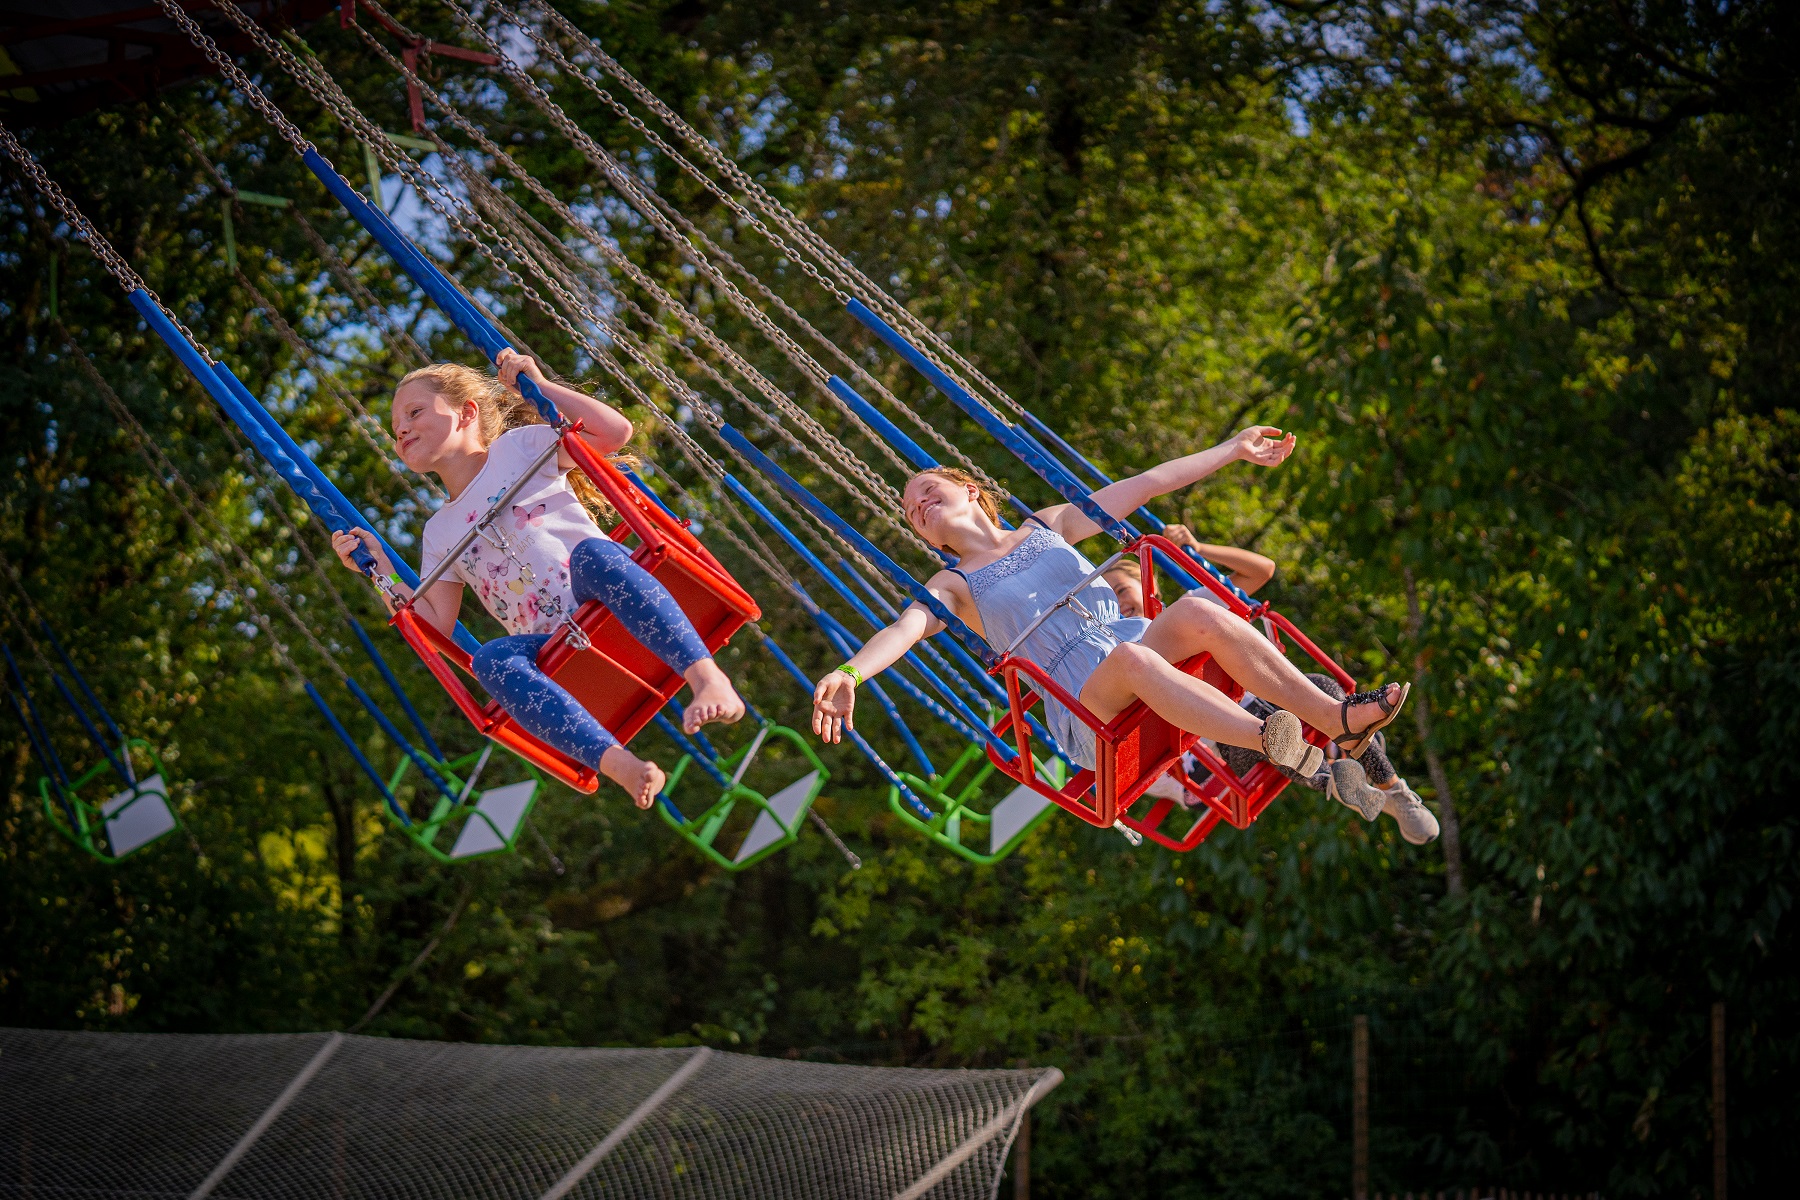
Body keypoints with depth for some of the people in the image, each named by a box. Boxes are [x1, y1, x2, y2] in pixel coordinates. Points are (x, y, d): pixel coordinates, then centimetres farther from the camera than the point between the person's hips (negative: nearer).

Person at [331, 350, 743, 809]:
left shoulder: (519, 447, 14)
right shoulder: (439, 533, 25)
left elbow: (616, 431, 2)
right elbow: (436, 627, 18)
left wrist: (539, 386, 4)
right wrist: (380, 569, 13)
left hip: (608, 604, -3)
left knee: (591, 552, -36)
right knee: (492, 660, -30)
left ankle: (710, 680, -50)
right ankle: (617, 764, -47)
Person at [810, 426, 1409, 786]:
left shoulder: (1046, 526, 23)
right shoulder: (954, 587, 13)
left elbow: (1144, 486, 23)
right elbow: (906, 628, -8)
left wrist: (1233, 449, 23)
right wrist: (849, 673, -30)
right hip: (1082, 702, -4)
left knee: (1197, 611, -28)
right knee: (1133, 657, -38)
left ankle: (1334, 716, -37)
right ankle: (1274, 742, -56)